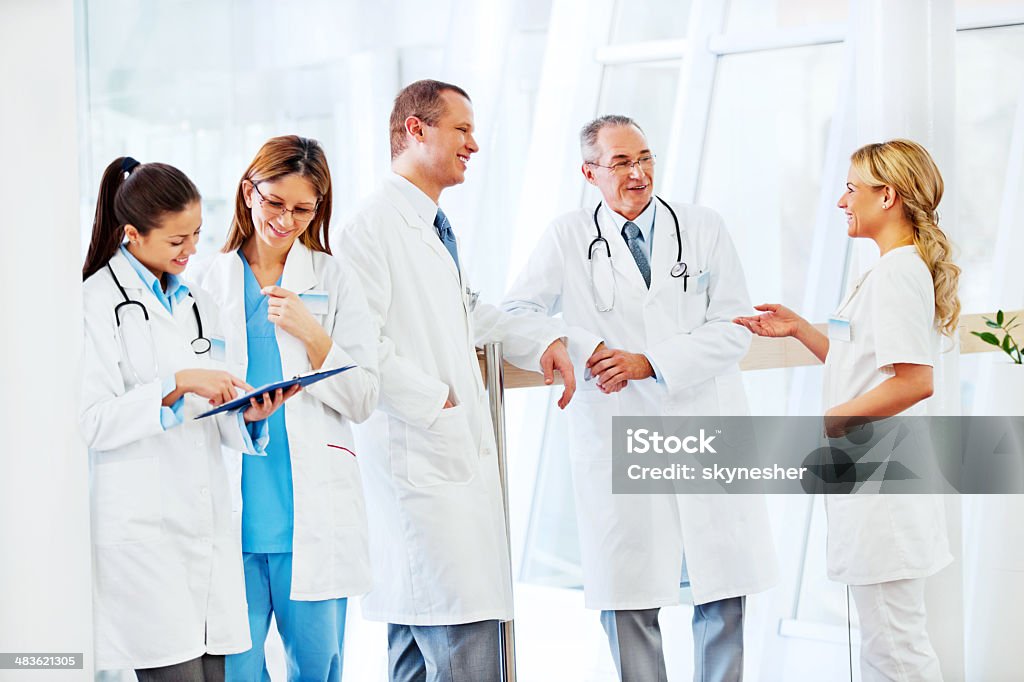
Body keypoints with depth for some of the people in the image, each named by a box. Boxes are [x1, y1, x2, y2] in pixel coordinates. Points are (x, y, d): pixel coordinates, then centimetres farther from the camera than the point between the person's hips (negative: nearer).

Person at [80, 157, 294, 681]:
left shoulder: (196, 303, 17)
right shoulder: (99, 301, -5)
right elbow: (93, 421, -13)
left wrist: (249, 416, -1)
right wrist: (178, 385, -19)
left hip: (208, 520, 7)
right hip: (141, 528, -7)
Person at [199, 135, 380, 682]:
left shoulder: (333, 281, 7)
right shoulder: (210, 283, 8)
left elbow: (363, 400, 3)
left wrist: (312, 335, -10)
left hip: (311, 508, 0)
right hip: (232, 507, 0)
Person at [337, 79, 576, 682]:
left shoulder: (439, 229, 18)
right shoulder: (373, 226, -12)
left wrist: (543, 340, 17)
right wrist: (436, 402, -15)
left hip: (460, 451, 10)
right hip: (419, 457, -10)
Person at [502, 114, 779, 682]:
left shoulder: (703, 227, 7)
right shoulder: (567, 239, 6)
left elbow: (733, 327, 1)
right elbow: (516, 314, 3)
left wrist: (650, 362, -11)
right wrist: (582, 350, -13)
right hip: (617, 442, -1)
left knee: (723, 592, 4)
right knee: (626, 600, 2)